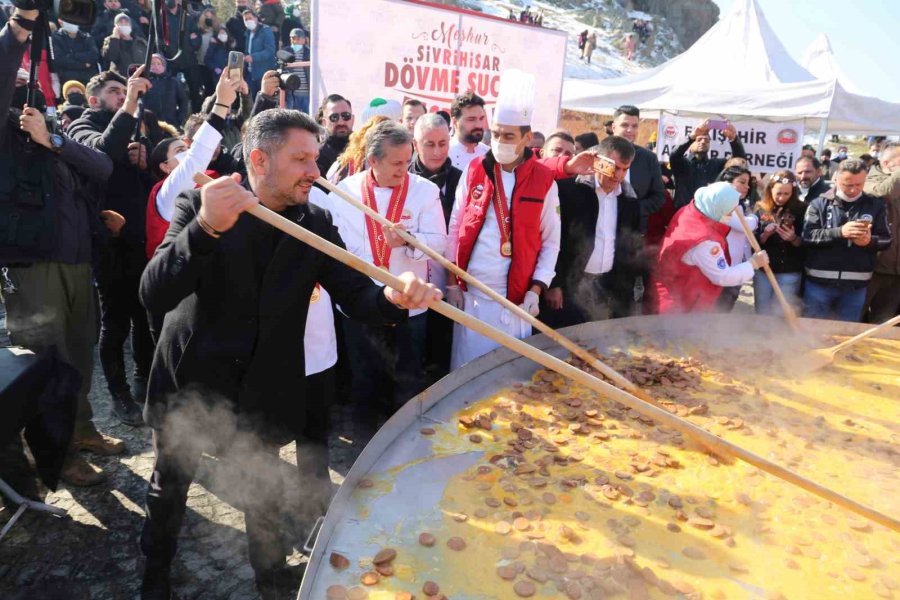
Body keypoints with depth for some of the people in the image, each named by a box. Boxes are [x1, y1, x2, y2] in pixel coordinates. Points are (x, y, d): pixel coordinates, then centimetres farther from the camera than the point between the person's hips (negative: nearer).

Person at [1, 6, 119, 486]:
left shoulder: (58, 142, 15)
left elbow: (103, 167, -1)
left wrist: (52, 139, -13)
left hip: (76, 259, 6)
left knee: (80, 351, 16)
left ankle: (81, 428, 33)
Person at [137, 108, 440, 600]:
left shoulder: (315, 224, -6)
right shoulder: (199, 206, -15)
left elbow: (358, 297, -13)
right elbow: (153, 296, -28)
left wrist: (395, 296, -38)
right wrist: (207, 228, -45)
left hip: (262, 389, 2)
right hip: (189, 380, -1)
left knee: (263, 488, 20)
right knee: (170, 484, 21)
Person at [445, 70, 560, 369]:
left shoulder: (544, 181, -2)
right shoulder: (473, 172, 3)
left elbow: (551, 241, 2)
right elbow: (455, 230, 5)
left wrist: (536, 288, -6)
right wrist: (452, 282, 2)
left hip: (515, 297, -1)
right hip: (470, 293, 2)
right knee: (467, 366, 8)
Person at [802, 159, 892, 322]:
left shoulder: (875, 205, 5)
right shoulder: (819, 204, -1)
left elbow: (886, 239, 5)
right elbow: (807, 236, -12)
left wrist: (870, 241, -17)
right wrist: (839, 232, -24)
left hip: (856, 285, 2)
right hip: (819, 283, -2)